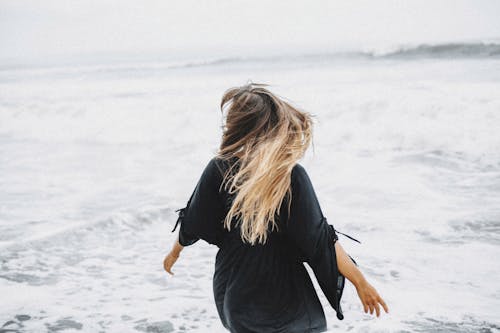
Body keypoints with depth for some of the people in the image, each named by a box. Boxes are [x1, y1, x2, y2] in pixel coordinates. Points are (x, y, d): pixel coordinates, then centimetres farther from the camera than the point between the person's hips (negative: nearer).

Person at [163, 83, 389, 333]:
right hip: (284, 299, -3)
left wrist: (175, 252, 22)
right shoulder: (292, 175, -18)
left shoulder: (218, 169, -11)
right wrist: (360, 281, -8)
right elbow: (319, 240, -17)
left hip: (233, 296, 3)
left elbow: (193, 223, 2)